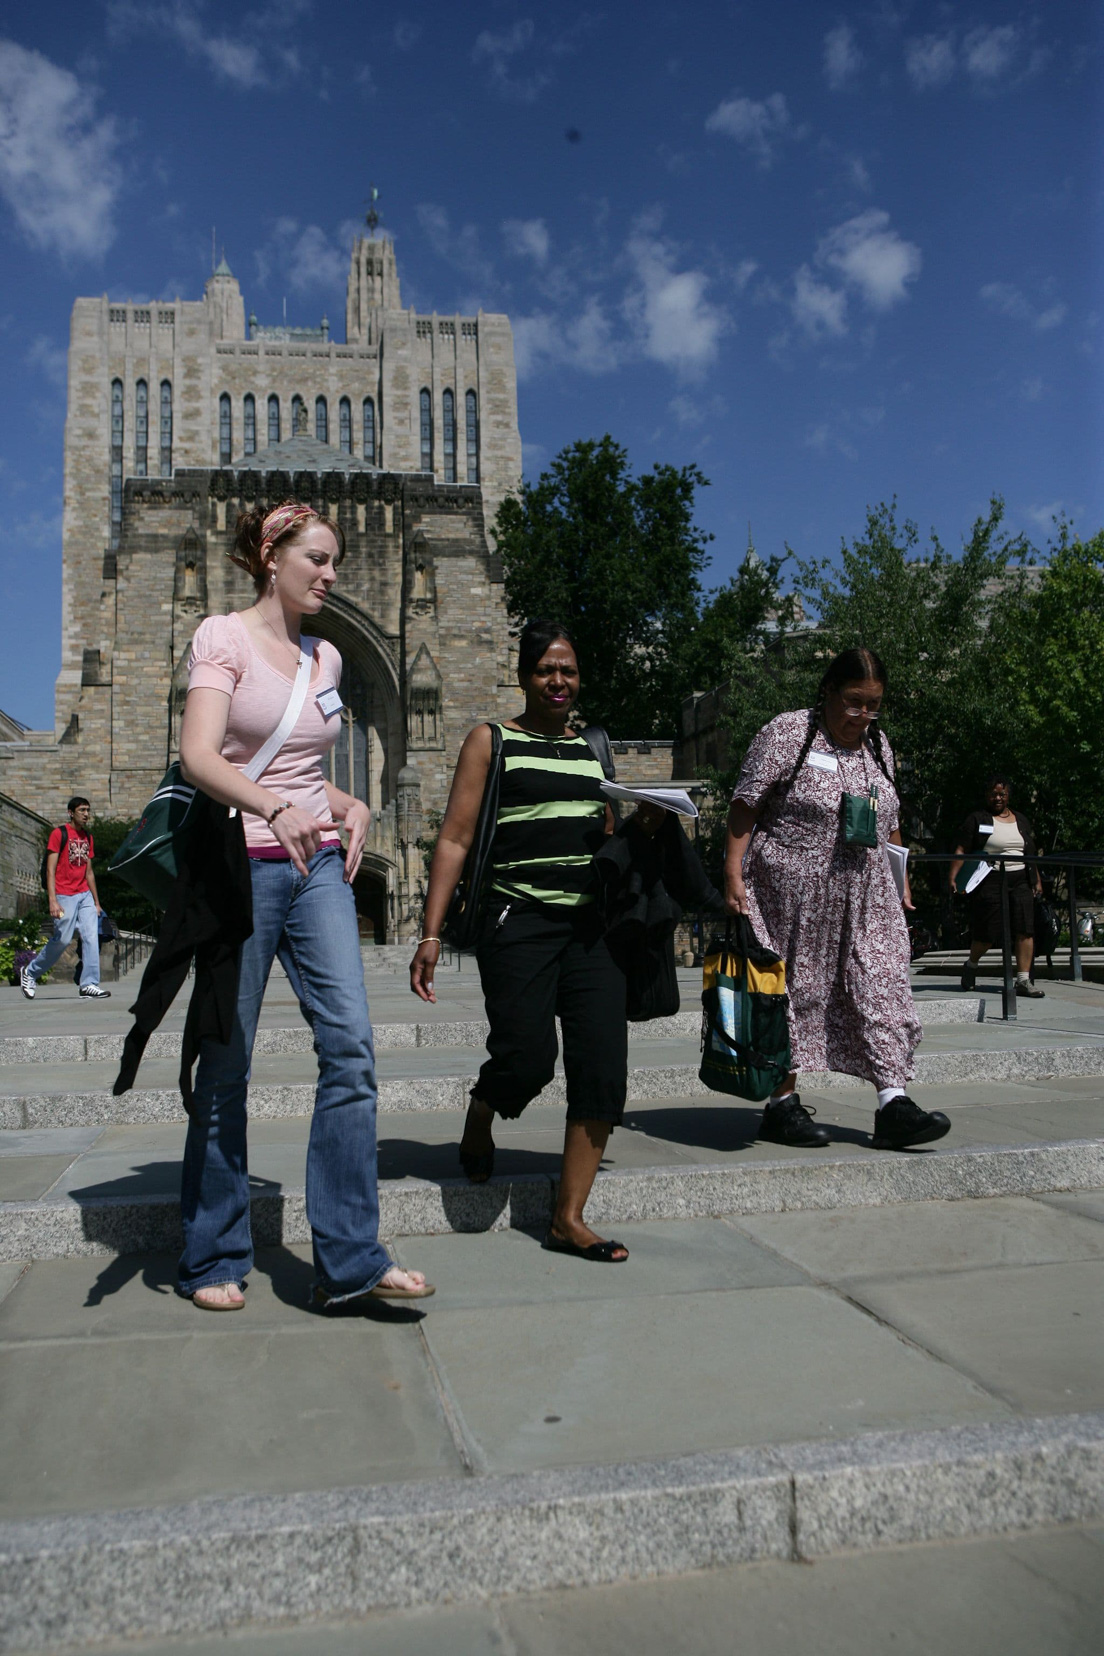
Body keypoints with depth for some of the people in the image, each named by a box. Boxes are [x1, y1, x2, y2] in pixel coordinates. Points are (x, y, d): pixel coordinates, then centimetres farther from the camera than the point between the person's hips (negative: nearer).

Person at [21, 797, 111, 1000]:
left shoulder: (88, 838, 15)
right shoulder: (59, 834, -4)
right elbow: (50, 870, -9)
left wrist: (96, 902, 19)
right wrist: (53, 901, -18)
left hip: (85, 895, 6)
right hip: (65, 897, -6)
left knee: (91, 936, -6)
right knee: (63, 940, -4)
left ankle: (89, 985, -7)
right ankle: (29, 973, 18)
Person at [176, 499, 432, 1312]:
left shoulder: (326, 657, 15)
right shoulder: (223, 637, -2)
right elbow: (198, 755, -17)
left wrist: (350, 805, 4)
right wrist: (275, 808, -34)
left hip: (318, 866, 5)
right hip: (243, 866, -5)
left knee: (350, 1045, -7)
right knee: (227, 1063, 3)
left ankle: (351, 1259, -1)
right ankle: (215, 1260, 20)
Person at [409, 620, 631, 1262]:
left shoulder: (592, 747, 19)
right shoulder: (492, 741, 5)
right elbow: (456, 840, -1)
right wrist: (432, 935, -8)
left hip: (591, 926, 5)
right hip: (519, 922, -4)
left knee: (603, 1068, -4)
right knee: (528, 1058, -14)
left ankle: (570, 1218, 7)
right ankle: (479, 1122, 23)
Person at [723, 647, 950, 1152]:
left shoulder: (877, 746, 14)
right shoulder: (786, 733, -6)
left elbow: (888, 821, 21)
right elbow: (745, 807, -10)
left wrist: (900, 880, 17)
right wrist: (733, 875, -17)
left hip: (865, 900, 6)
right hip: (792, 894, -6)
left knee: (881, 986, -4)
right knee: (794, 990, 0)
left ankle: (894, 1103, -5)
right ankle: (782, 1104, 11)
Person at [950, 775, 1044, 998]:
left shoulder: (1021, 820, 18)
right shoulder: (977, 819, 3)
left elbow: (1031, 853, 23)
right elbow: (961, 851, -4)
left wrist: (1037, 880, 17)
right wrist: (953, 877, -15)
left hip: (1020, 881, 4)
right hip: (989, 881, -4)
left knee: (1025, 929, -6)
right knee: (987, 932, -4)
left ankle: (1023, 980, -4)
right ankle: (971, 964, 25)